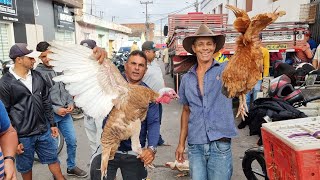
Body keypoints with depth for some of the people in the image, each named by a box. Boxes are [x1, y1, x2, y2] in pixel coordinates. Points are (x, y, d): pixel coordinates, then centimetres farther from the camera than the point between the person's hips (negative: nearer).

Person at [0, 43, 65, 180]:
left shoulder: (37, 76, 3)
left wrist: (52, 124, 11)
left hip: (44, 131, 4)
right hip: (22, 136, -4)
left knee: (53, 158, 17)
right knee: (26, 167, 15)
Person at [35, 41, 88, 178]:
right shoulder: (37, 72, -11)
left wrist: (71, 103, 1)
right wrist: (55, 109, -15)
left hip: (65, 112, 5)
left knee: (72, 141, 12)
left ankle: (71, 167, 33)